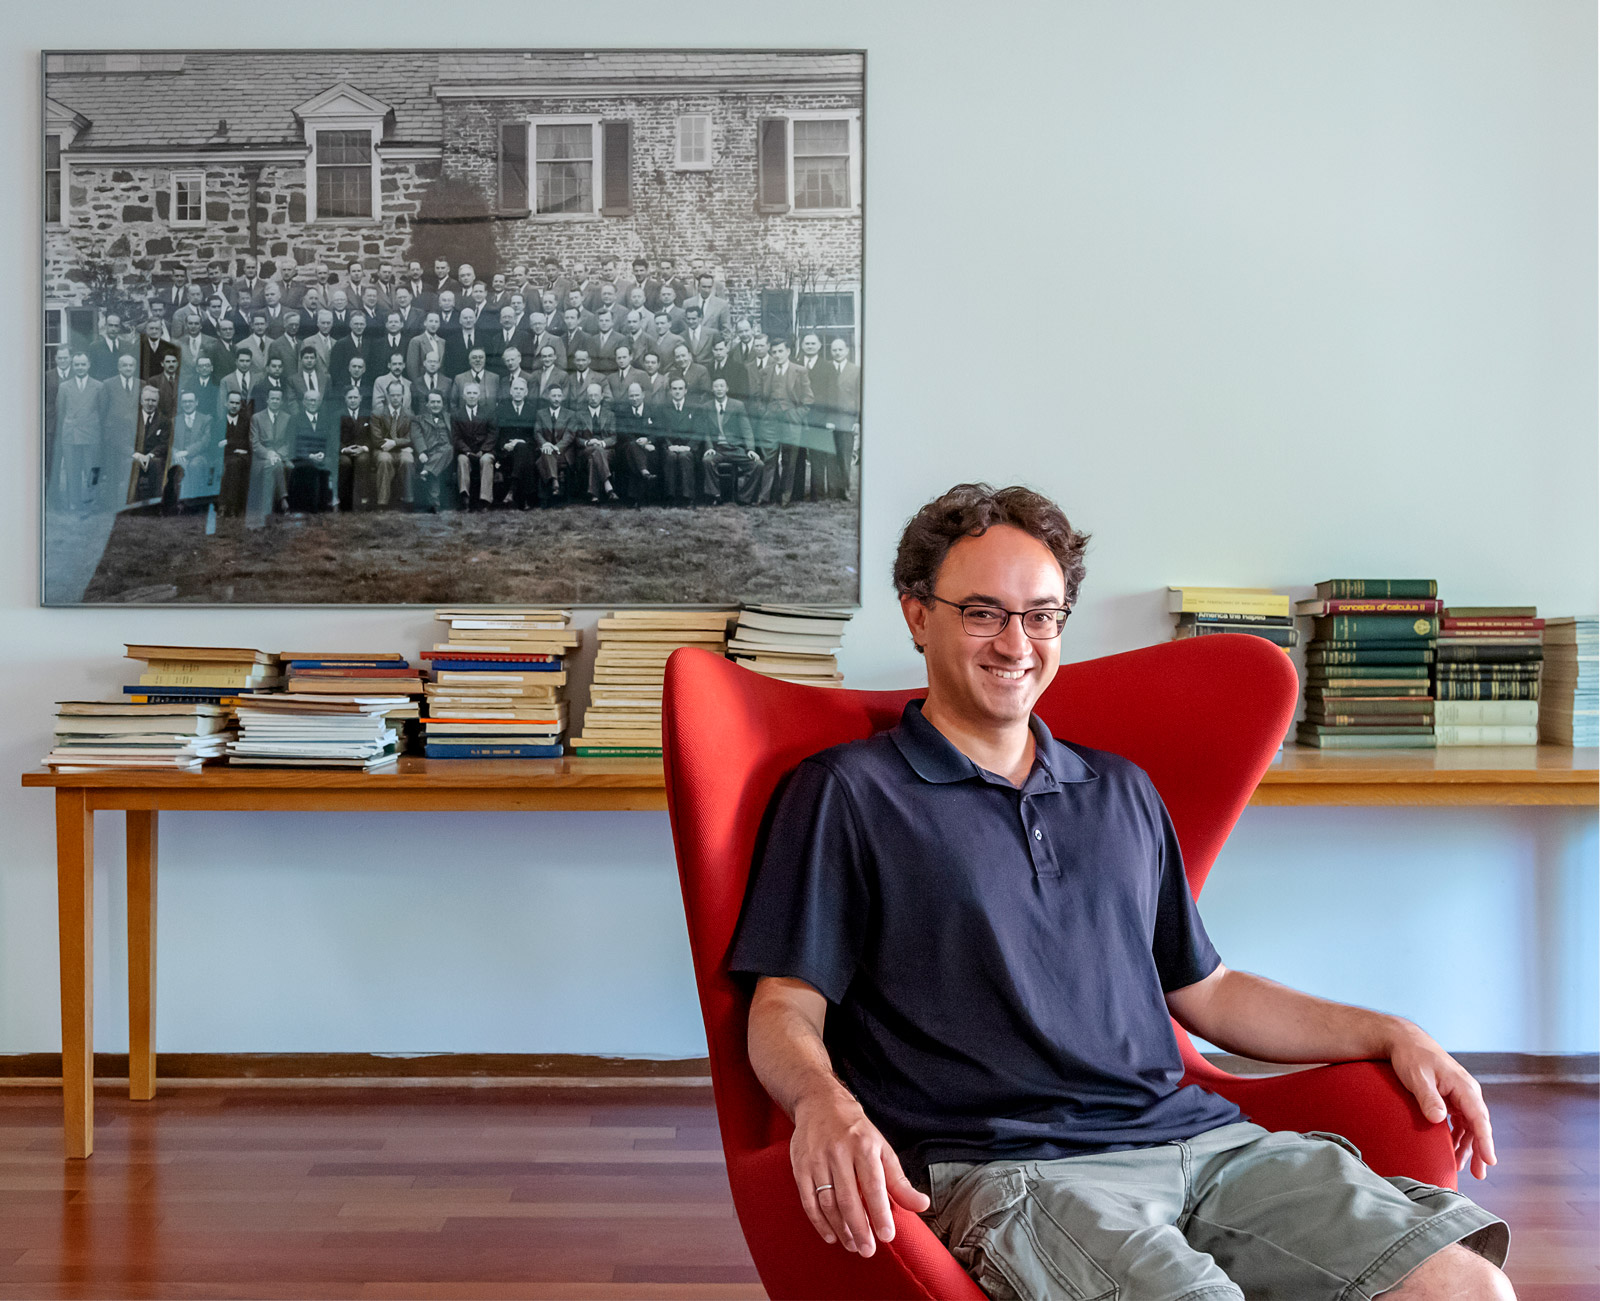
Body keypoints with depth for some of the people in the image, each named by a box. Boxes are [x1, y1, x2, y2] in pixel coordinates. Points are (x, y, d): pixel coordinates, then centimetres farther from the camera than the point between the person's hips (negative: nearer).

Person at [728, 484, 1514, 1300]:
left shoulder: (1123, 793, 25)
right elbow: (785, 1010, 0)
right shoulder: (846, 794, 7)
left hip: (1197, 1137, 6)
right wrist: (823, 1102, -23)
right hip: (1003, 1166, -5)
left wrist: (1390, 1035, 18)